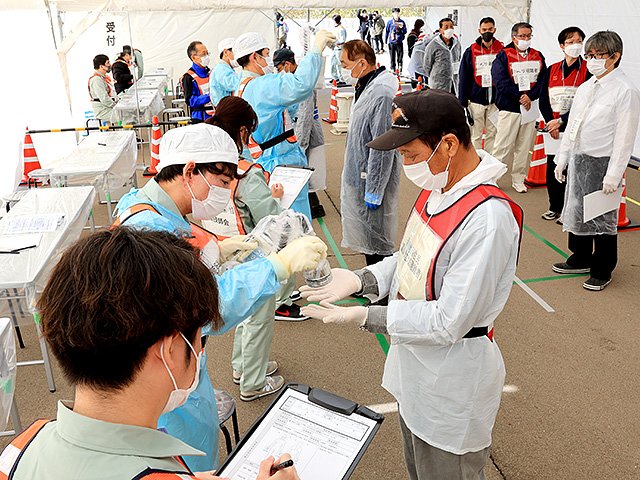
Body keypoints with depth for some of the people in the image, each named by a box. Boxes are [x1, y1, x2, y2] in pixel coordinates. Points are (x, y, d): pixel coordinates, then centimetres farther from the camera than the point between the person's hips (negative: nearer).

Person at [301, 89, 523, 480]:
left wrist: (365, 317, -25)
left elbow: (449, 323, -28)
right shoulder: (438, 185, -2)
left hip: (451, 384, -8)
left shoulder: (487, 219, -31)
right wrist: (360, 280, -8)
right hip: (415, 370, 8)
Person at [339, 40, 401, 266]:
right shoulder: (366, 87, 9)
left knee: (377, 247, 4)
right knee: (366, 239, 21)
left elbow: (382, 148, -24)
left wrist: (374, 192, -21)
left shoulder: (382, 95, -23)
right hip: (359, 177, 10)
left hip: (373, 180, -10)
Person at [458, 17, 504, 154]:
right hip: (476, 100, -1)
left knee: (492, 134, 8)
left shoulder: (502, 50, 3)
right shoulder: (471, 51, 0)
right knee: (476, 135, 2)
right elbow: (464, 79, 1)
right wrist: (463, 103, -4)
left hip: (495, 101, 2)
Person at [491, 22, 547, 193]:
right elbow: (500, 82, -13)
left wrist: (530, 96, -15)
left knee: (525, 147, 8)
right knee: (503, 146, -6)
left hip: (530, 107, 5)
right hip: (509, 108, -4)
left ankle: (518, 179, 17)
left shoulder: (537, 57, 12)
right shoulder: (503, 56, -2)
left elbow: (541, 81, 3)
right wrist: (520, 97, -15)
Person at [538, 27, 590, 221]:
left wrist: (561, 121, -15)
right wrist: (550, 122, -8)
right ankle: (555, 207, 24)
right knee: (552, 168, 8)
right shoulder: (552, 70, 10)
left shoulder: (588, 70, -4)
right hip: (553, 128, 4)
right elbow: (543, 100, 7)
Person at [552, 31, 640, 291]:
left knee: (603, 219, 3)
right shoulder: (585, 88, 10)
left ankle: (602, 270, 19)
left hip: (602, 162, -7)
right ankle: (581, 259, 34)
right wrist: (562, 159, 14)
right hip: (578, 159, 7)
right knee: (576, 210, 16)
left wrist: (613, 174, -18)